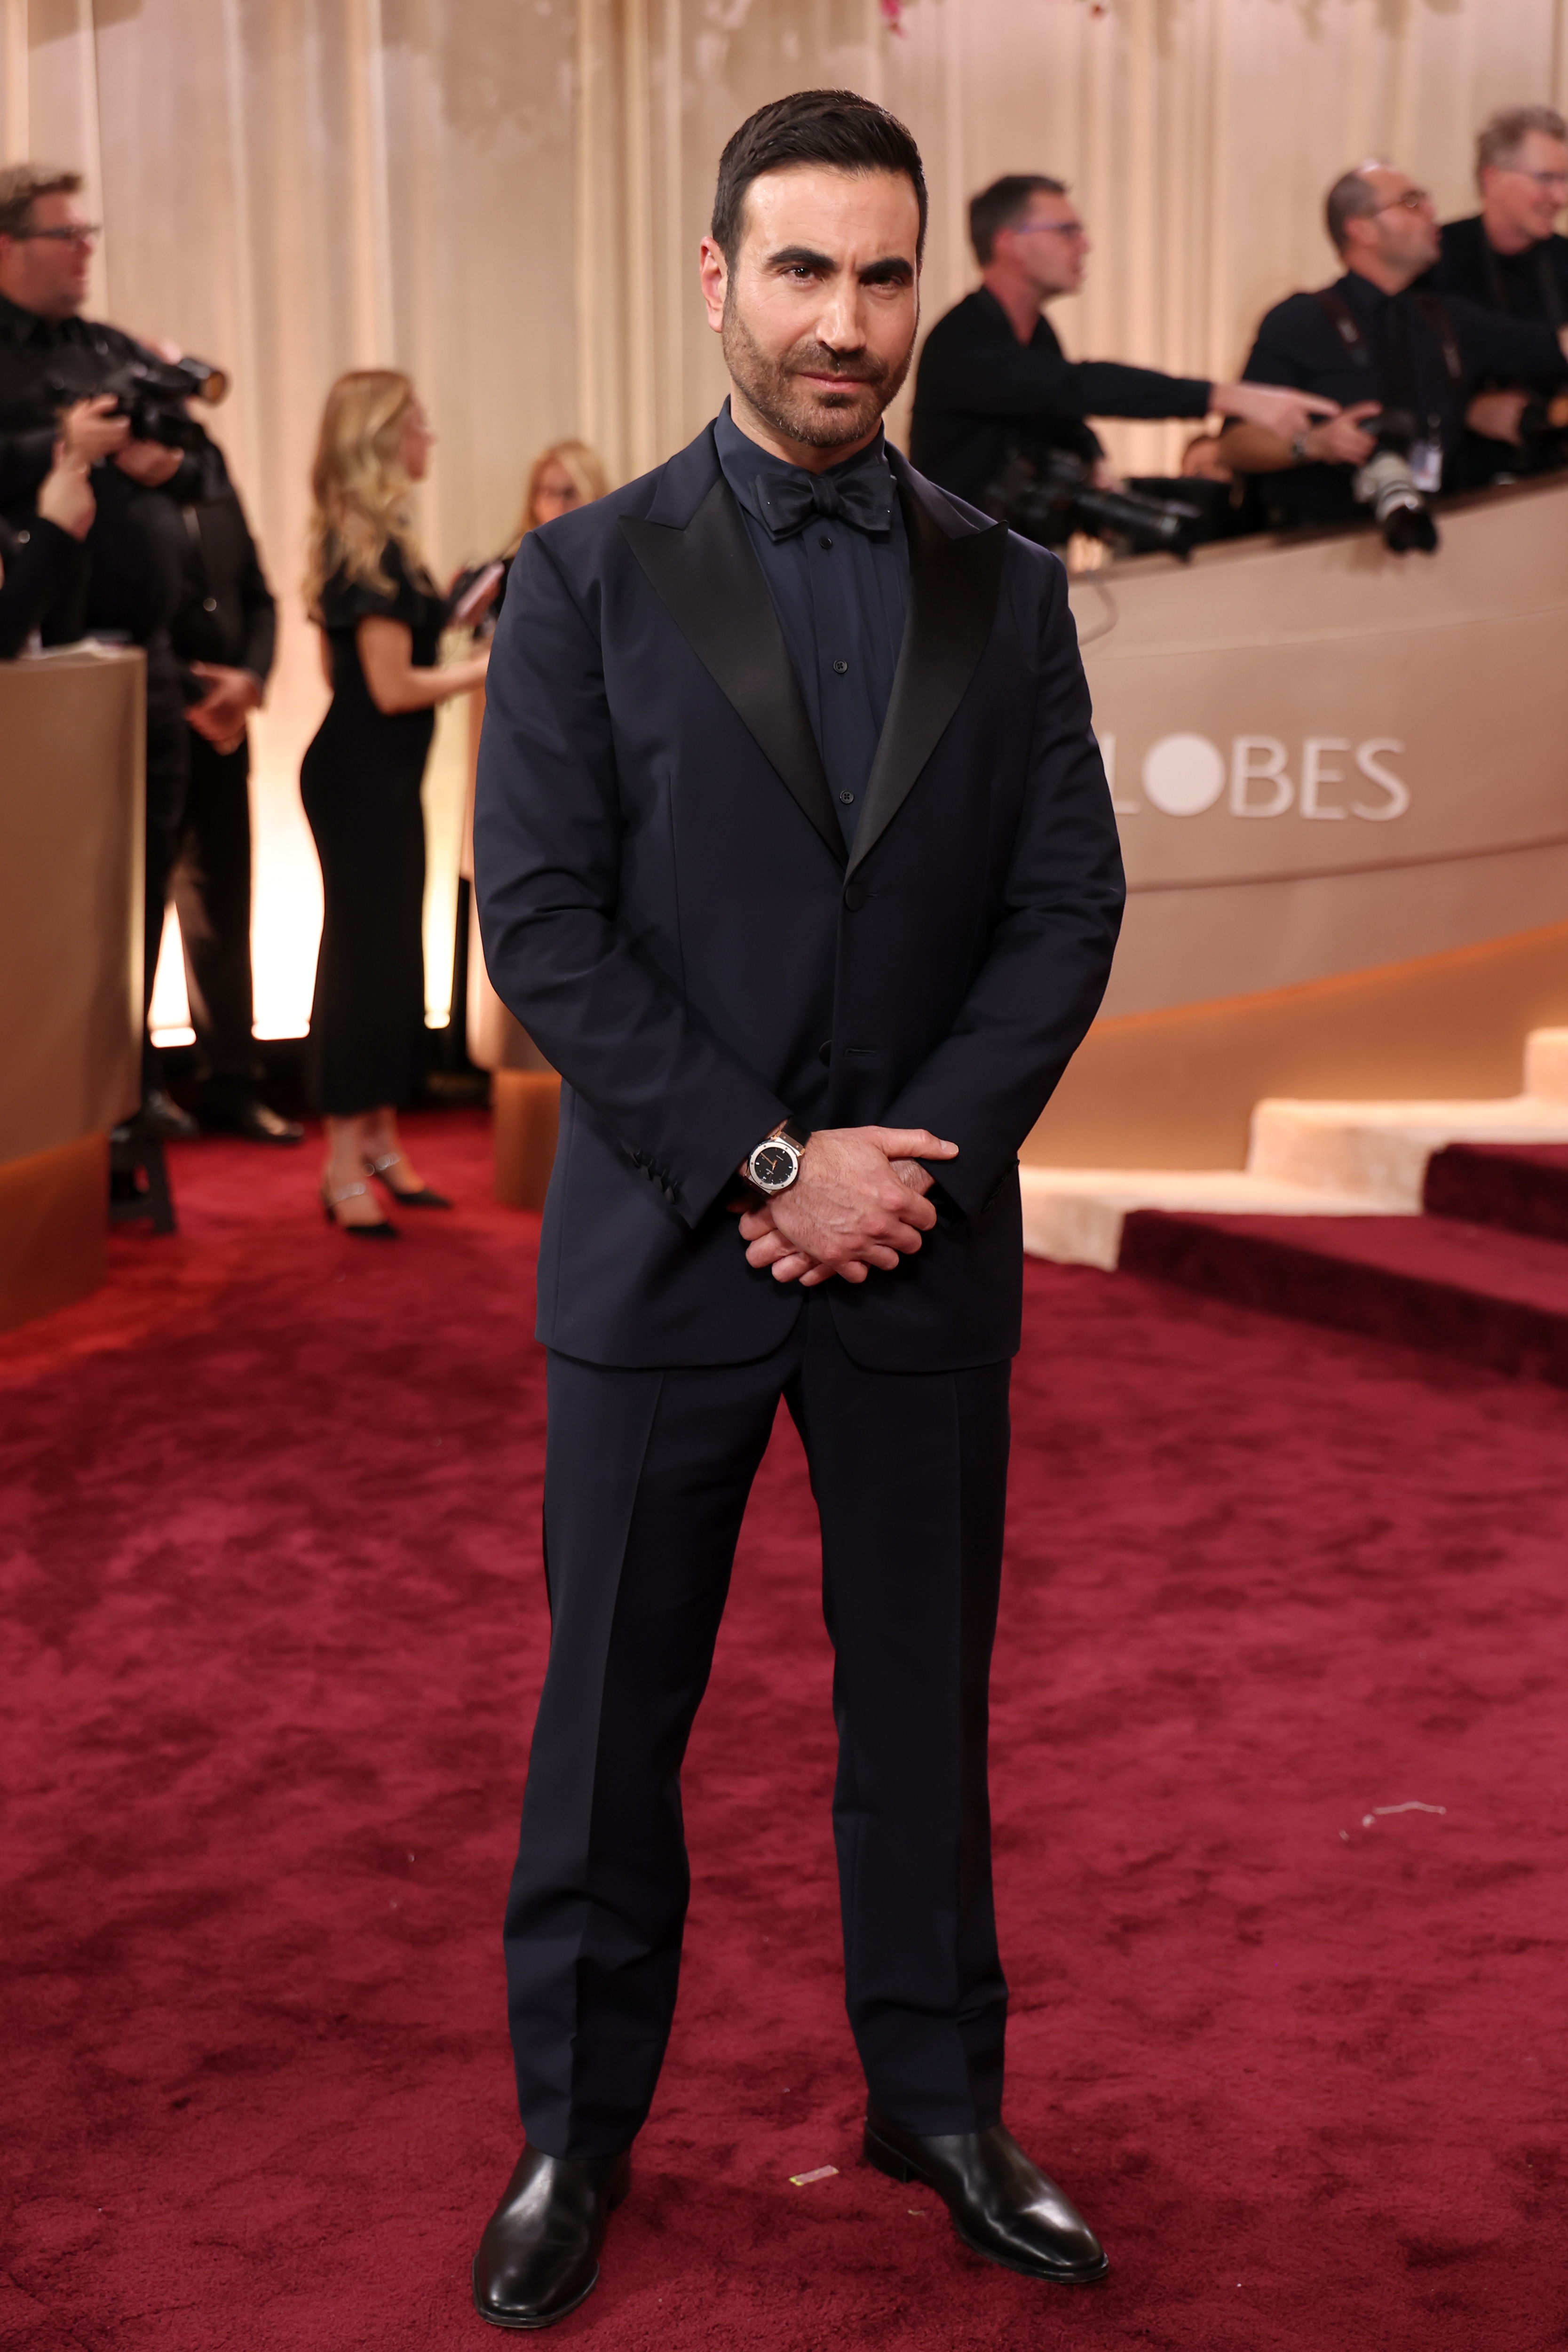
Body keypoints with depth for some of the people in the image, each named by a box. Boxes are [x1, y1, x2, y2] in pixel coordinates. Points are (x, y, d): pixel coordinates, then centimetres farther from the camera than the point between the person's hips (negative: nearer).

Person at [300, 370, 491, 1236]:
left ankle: (378, 1142, 25)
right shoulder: (378, 547, -18)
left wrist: (430, 609, 17)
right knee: (366, 953, -5)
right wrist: (482, 670, -9)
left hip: (374, 775, 10)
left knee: (388, 954, 15)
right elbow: (393, 687, -20)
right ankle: (346, 1167, 2)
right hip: (362, 777, -10)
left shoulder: (354, 542, 12)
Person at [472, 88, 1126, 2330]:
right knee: (614, 1713, 8)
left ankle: (942, 2104, 29)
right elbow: (541, 925, -8)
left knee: (923, 1703, 12)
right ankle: (575, 2130, 24)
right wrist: (768, 1163, -15)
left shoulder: (1004, 589, 6)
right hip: (662, 1245, -2)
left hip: (926, 1250, 2)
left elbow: (1068, 907, 2)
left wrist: (915, 1160, -11)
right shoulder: (586, 578, -2)